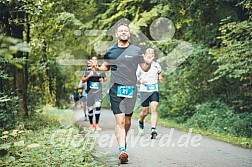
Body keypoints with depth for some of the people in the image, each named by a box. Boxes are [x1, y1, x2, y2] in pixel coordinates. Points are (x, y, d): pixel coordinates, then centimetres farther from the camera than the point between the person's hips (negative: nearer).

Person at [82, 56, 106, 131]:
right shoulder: (87, 70, 5)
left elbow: (105, 78, 21)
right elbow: (83, 80, 2)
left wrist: (103, 79, -2)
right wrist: (89, 76, -15)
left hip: (98, 91, 0)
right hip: (90, 91, 0)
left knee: (98, 106, -16)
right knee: (90, 109, 4)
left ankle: (97, 124, -8)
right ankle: (91, 124, 21)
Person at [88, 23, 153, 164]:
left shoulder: (136, 50, 5)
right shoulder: (110, 51, 7)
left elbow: (145, 68, 9)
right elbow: (106, 66, 21)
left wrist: (149, 62, -12)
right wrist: (97, 68, 1)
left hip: (131, 89, 1)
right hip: (116, 89, -1)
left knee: (127, 120, 14)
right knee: (120, 120, -13)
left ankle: (124, 139, 41)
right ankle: (122, 150, -17)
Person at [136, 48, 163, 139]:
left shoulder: (157, 65, 8)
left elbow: (159, 73, 27)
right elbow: (136, 76, 9)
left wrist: (160, 77, 4)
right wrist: (140, 80, -12)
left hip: (154, 90, 1)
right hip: (144, 91, -1)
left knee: (154, 109, -16)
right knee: (145, 112, 2)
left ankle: (153, 130, -20)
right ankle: (140, 121, 36)